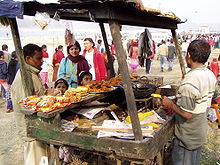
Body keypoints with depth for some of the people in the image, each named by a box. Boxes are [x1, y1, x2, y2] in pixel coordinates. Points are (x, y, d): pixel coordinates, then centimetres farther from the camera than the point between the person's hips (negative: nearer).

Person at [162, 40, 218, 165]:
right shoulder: (211, 75, -2)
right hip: (201, 132, 8)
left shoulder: (189, 82, -30)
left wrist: (169, 104, -13)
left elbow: (186, 114, -29)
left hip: (187, 137, -8)